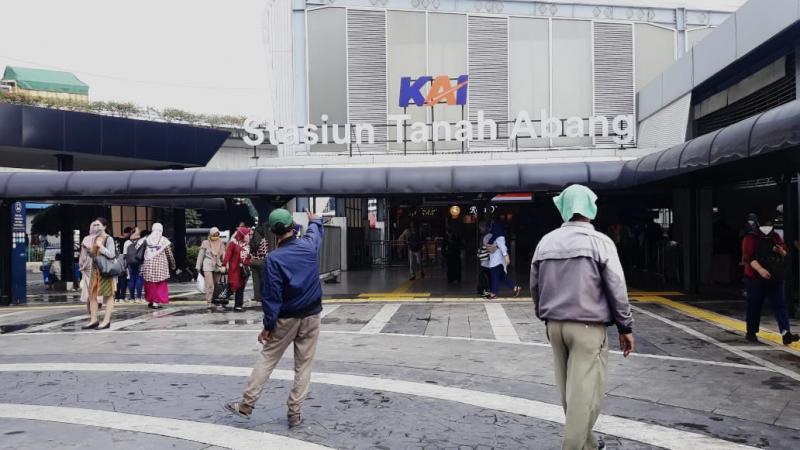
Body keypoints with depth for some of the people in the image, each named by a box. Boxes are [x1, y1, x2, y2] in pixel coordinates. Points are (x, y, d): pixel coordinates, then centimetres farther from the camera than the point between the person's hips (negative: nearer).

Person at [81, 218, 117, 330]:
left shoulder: (108, 239, -9)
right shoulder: (94, 238, 12)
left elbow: (111, 255, -18)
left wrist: (101, 246, -18)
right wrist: (85, 248, 6)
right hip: (94, 269, 8)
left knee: (108, 296, 1)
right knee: (92, 295, 7)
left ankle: (106, 321, 5)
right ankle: (93, 320, 14)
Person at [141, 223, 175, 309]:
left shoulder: (146, 239, 2)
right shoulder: (164, 240, -4)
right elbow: (169, 254, 0)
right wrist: (173, 265, 11)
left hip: (148, 265, 3)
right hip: (160, 265, -3)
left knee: (149, 283, 13)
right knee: (159, 284, 4)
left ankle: (150, 301, 21)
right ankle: (156, 302, 1)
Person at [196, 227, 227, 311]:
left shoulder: (221, 243, 10)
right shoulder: (205, 243, 2)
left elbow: (223, 255, 13)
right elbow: (201, 255, 6)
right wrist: (198, 266, 5)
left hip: (217, 266, 4)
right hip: (208, 266, -4)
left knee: (216, 285, 6)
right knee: (210, 285, -15)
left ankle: (212, 302, 15)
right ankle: (209, 303, -17)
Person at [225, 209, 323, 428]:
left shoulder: (273, 258, -14)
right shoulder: (309, 245, -4)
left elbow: (271, 295, -14)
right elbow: (316, 231, 22)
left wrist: (268, 325, -8)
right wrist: (314, 220, 43)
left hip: (286, 319, -2)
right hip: (311, 315, 3)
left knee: (267, 359, 9)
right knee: (304, 364, 7)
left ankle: (247, 404, 16)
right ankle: (294, 412, 10)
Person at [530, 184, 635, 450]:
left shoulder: (546, 242, 7)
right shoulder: (599, 241, -7)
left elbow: (535, 286, 12)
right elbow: (617, 289, -8)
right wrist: (625, 328, 1)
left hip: (555, 325, 6)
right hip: (588, 326, -5)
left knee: (570, 389, 15)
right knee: (585, 391, -2)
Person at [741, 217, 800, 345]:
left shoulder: (776, 237, 12)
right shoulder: (750, 238, -4)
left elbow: (785, 254, 18)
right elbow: (748, 258, -15)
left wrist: (781, 251, -7)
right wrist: (760, 269, -29)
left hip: (775, 280, 4)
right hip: (755, 279, -4)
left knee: (780, 306, -6)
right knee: (754, 307, 5)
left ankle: (786, 334, -13)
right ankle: (751, 333, 18)